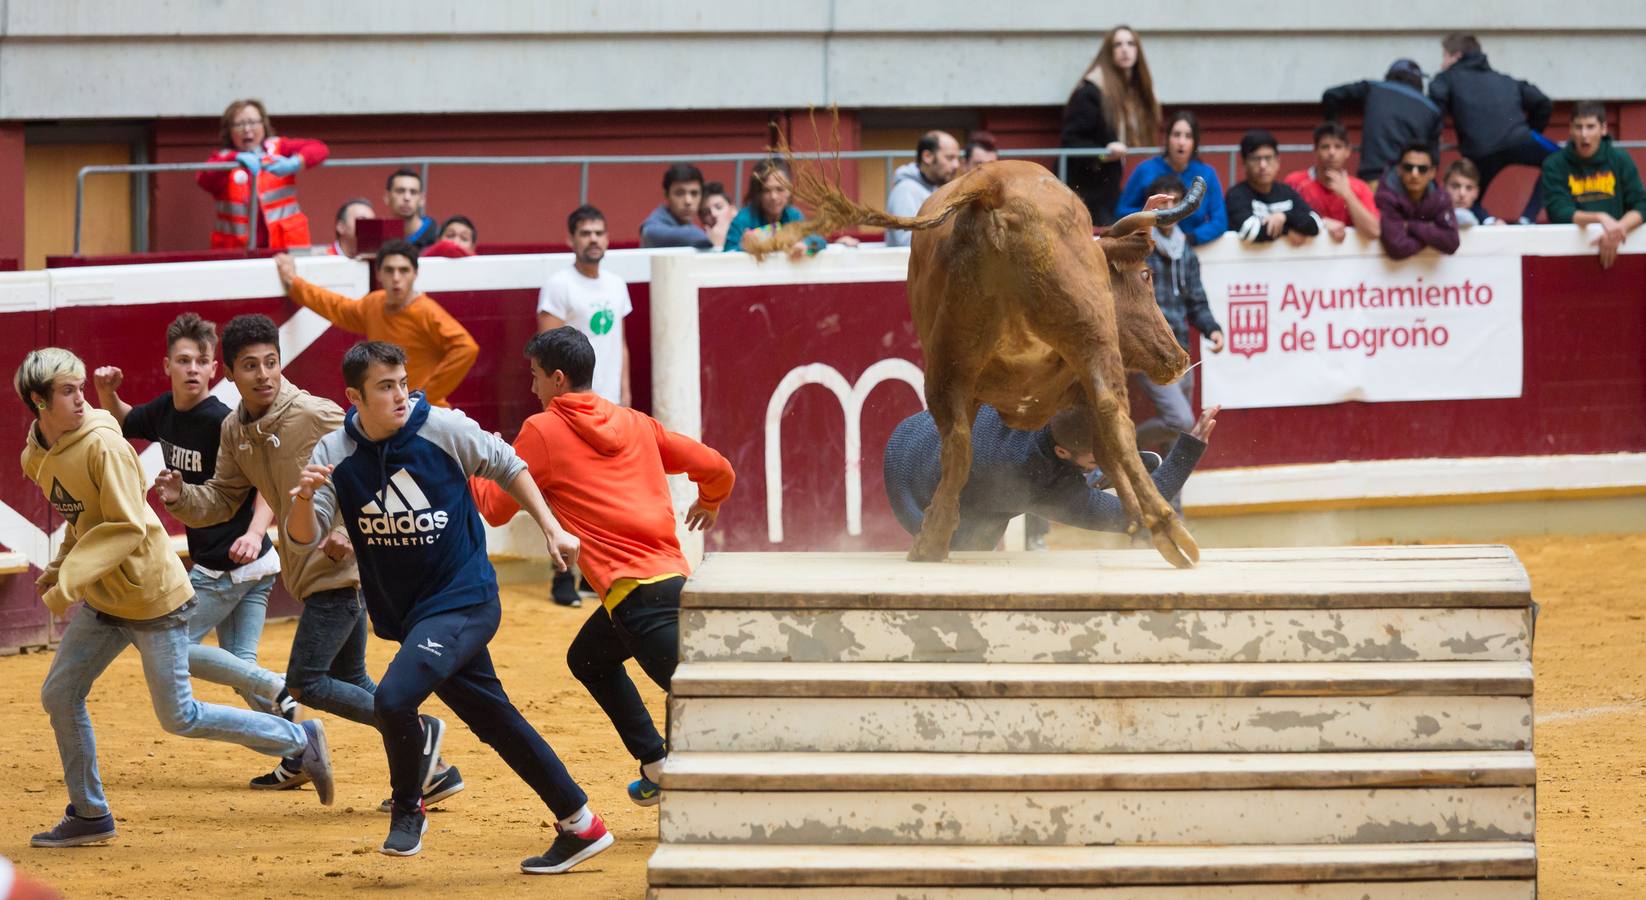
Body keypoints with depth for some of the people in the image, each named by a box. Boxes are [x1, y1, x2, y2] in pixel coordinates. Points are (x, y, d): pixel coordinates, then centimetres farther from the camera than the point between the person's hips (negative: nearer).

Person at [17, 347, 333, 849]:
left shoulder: (102, 445, -21)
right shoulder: (36, 459, 3)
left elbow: (127, 529, -25)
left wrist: (69, 582, -30)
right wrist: (58, 568, 7)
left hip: (152, 595, -8)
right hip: (102, 600, 8)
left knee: (179, 718, -3)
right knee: (59, 695, 6)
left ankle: (300, 741, 12)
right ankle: (88, 814, 19)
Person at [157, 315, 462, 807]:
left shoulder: (317, 416, -19)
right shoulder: (235, 430, 5)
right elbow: (222, 498, 10)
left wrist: (351, 529, -24)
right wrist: (182, 497, -11)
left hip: (340, 567, -9)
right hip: (308, 570, 9)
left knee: (306, 683, -9)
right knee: (351, 681, 16)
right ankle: (432, 770, 22)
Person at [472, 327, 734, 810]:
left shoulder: (542, 431, 1)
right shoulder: (635, 423, 18)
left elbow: (496, 508, 8)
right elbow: (716, 468, 17)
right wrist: (709, 503, 39)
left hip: (636, 590, -8)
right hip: (673, 575, 8)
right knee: (588, 658, 28)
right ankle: (659, 769, 22)